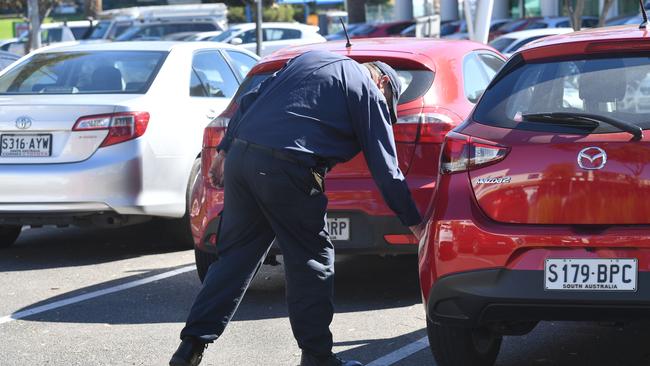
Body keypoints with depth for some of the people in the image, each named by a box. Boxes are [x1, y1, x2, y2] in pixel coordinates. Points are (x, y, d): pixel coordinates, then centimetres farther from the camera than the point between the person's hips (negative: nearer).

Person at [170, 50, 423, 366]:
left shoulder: (309, 58, 27)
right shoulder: (370, 94, 9)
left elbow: (249, 100, 22)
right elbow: (385, 168, 7)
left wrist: (225, 151, 23)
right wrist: (414, 223, 13)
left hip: (240, 154, 6)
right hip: (287, 170, -6)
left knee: (235, 254, 12)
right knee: (312, 262, 7)